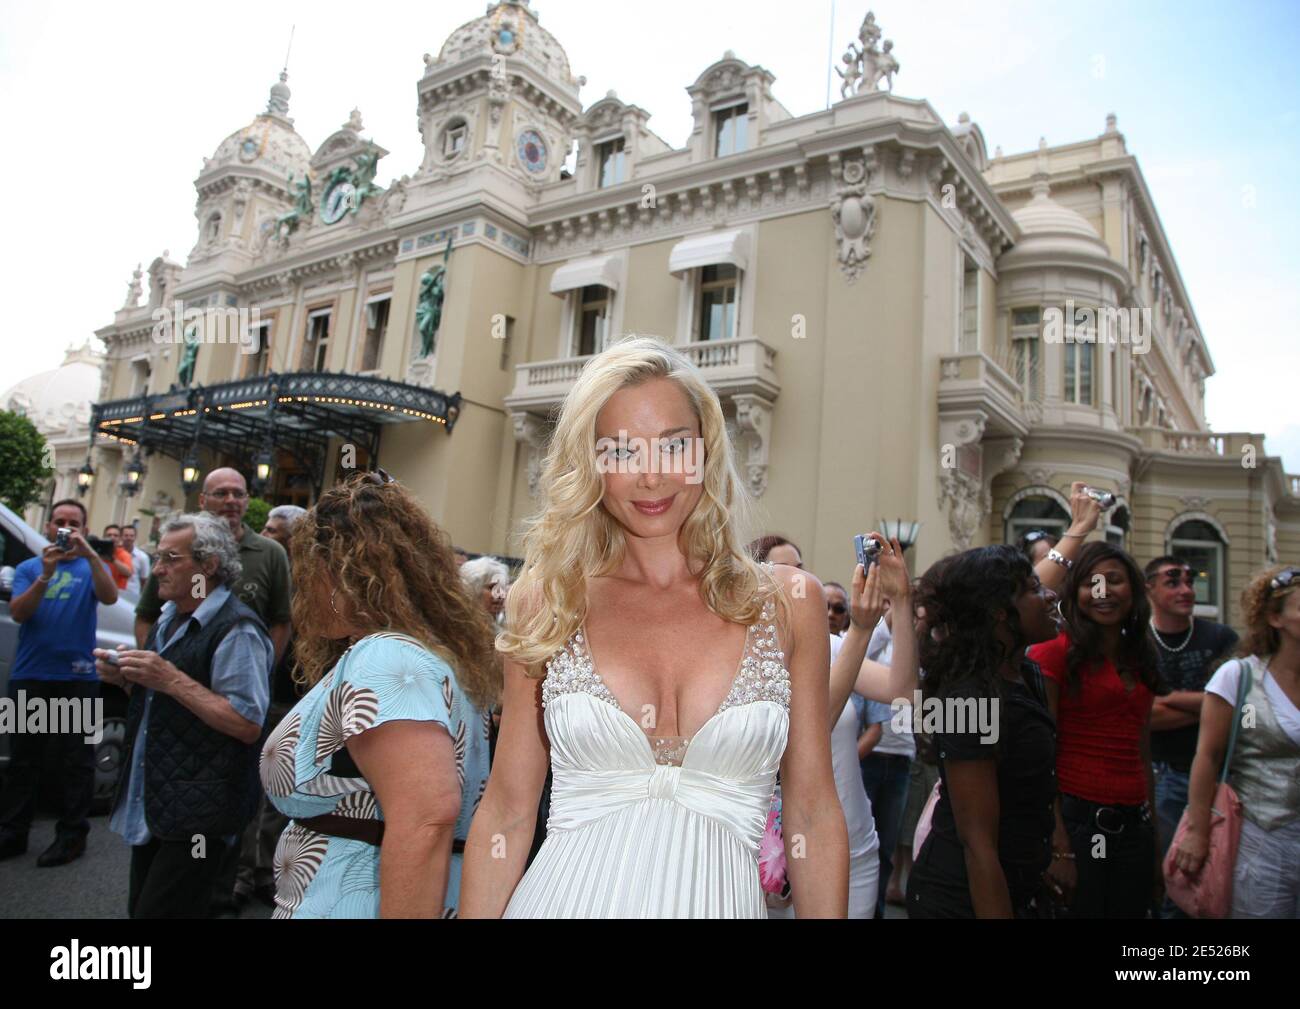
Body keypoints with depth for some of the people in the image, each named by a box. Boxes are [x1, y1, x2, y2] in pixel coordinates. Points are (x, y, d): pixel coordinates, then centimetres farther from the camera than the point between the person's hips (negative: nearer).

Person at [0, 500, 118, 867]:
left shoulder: (90, 567, 3)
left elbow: (109, 597, -17)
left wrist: (91, 555, -31)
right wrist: (45, 575, -22)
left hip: (77, 678, -2)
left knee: (75, 760, 3)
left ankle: (72, 834, 10)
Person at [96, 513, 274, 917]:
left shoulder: (237, 630, -19)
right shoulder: (169, 618, 13)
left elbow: (248, 725, -23)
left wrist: (172, 679, -24)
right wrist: (125, 677, 4)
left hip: (197, 813, -9)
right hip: (149, 802, 10)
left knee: (160, 910, -1)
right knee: (141, 907, 19)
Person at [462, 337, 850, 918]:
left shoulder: (787, 602, -5)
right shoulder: (547, 603, -5)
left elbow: (813, 818, 0)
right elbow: (507, 815, -2)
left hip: (719, 899, 1)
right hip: (564, 897, 0)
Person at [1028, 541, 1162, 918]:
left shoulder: (1140, 661, 14)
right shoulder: (1055, 653, -8)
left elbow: (1142, 756, 17)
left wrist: (1154, 844, 17)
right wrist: (1057, 837, -19)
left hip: (1134, 826, 7)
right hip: (1076, 819, -7)